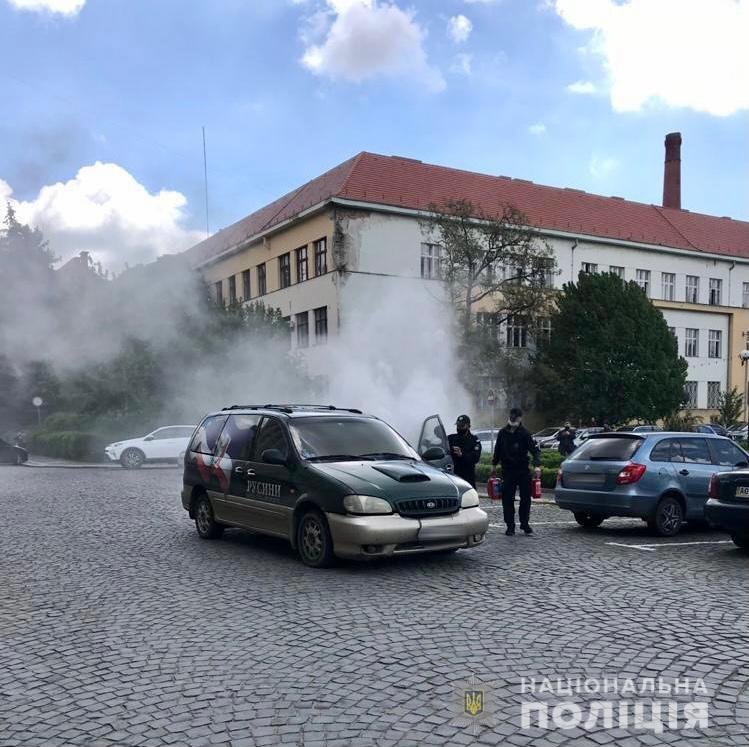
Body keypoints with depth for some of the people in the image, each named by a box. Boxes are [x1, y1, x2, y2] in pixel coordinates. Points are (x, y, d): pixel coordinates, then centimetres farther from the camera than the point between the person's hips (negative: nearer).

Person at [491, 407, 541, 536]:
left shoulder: (524, 434, -6)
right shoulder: (502, 433, 6)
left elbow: (535, 450, -10)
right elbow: (497, 450, 19)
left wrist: (537, 465, -24)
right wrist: (494, 465, 21)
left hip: (523, 471, -2)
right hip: (507, 471, 2)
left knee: (525, 498, 4)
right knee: (507, 499, 0)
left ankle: (525, 524, 18)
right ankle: (510, 526, 8)